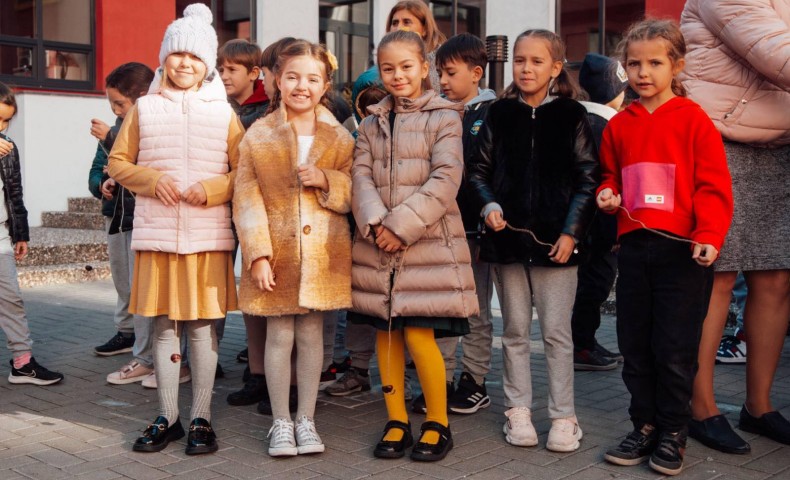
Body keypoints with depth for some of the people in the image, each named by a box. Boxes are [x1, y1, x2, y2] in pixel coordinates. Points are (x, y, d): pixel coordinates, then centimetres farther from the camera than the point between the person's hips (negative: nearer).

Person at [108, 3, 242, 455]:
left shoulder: (223, 112, 6)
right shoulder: (144, 109, 8)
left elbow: (244, 172, 5)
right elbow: (118, 162, 11)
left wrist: (212, 188, -13)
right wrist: (150, 179, -8)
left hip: (209, 236, -1)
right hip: (156, 235, 1)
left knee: (204, 325, 2)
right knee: (164, 325, 7)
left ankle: (202, 418, 15)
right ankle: (168, 417, 21)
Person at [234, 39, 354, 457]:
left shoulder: (339, 137, 5)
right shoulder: (258, 135, 1)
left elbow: (354, 195, 6)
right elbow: (246, 198, -3)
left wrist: (326, 181, -14)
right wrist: (258, 254, -11)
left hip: (323, 252, 1)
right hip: (276, 252, -1)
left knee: (311, 334, 9)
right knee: (279, 335, 4)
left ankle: (306, 419, 23)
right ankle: (280, 422, 19)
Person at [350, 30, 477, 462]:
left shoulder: (444, 117, 0)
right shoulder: (372, 123, 14)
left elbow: (445, 180, -11)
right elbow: (361, 177, 3)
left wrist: (401, 226, -17)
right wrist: (375, 225, -14)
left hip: (428, 244, -4)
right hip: (376, 244, 5)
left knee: (419, 335, -7)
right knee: (385, 333, 7)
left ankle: (437, 424, 12)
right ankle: (397, 421, 21)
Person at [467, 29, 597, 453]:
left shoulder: (571, 116, 0)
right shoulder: (499, 115, 6)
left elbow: (587, 179, -3)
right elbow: (478, 169, 11)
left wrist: (571, 231, -10)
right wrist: (488, 204, -7)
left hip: (555, 238, -2)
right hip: (508, 235, 3)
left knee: (556, 331, 2)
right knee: (514, 329, 11)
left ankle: (563, 416, 13)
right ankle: (518, 409, 22)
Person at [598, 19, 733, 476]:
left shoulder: (694, 120, -4)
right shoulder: (619, 125, 10)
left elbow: (713, 186, -7)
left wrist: (710, 237, -18)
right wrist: (607, 196, 0)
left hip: (683, 251, -4)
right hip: (634, 247, 5)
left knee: (675, 351, 2)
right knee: (635, 346, 11)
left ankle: (672, 434, 19)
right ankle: (645, 427, 26)